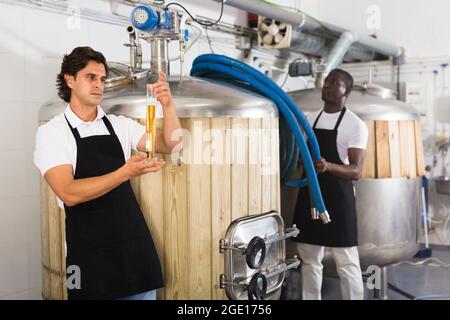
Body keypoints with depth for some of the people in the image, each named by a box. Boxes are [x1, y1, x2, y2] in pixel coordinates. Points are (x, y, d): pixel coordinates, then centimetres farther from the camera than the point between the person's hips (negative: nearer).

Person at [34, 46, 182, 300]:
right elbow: (69, 193, -18)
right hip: (90, 250, -4)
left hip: (135, 241, 4)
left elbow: (170, 145, -2)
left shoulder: (120, 125, 7)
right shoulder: (52, 132, -6)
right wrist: (126, 172, -29)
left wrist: (168, 104, -18)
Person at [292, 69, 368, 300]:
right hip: (308, 195, 6)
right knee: (309, 259, 14)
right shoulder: (311, 119, 12)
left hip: (337, 197, -6)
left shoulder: (355, 125, -8)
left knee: (347, 264, 0)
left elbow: (356, 171, -18)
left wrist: (328, 166, -34)